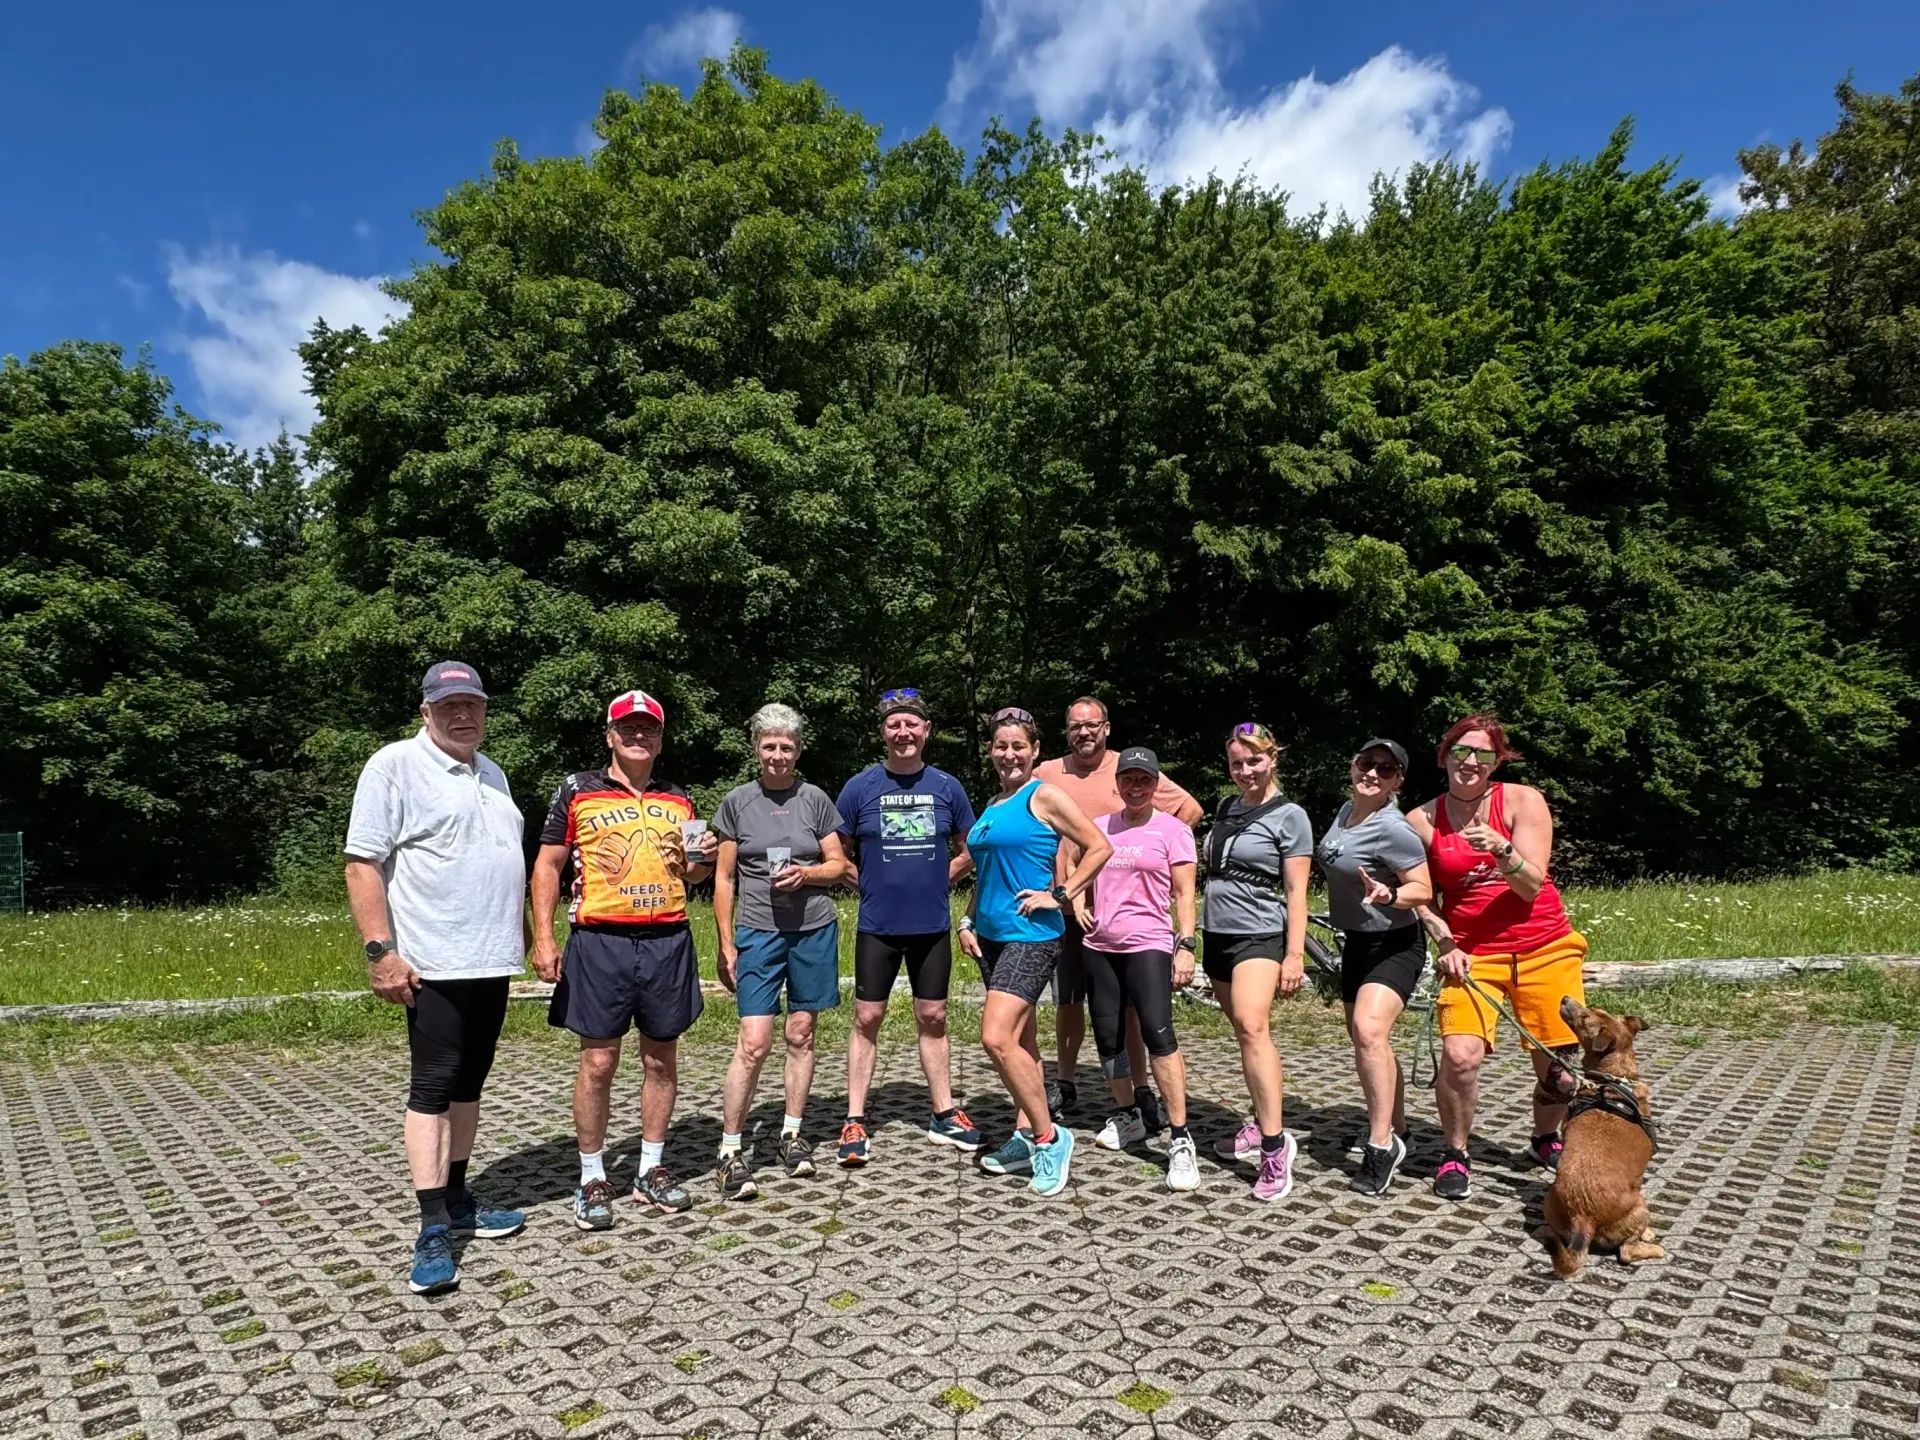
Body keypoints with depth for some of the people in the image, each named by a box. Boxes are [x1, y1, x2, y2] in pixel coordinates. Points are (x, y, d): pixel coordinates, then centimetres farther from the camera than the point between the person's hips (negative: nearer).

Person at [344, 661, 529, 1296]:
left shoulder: (491, 773, 14)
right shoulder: (395, 765, -8)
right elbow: (363, 864, -13)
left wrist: (521, 932, 20)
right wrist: (380, 951, -19)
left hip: (492, 960, 7)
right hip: (434, 964, -7)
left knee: (468, 1085, 14)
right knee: (432, 1088, -4)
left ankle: (457, 1201, 26)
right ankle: (433, 1233, 1)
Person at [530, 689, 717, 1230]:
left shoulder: (679, 801, 13)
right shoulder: (577, 791, 3)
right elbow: (548, 866, 3)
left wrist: (701, 860, -3)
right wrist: (543, 939, -5)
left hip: (668, 941, 3)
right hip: (600, 942, -3)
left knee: (661, 1059, 8)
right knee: (598, 1061, 1)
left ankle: (652, 1170, 22)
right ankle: (592, 1179, 15)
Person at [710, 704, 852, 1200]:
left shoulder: (815, 799, 4)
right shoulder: (737, 801, 2)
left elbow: (838, 865, 8)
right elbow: (724, 878, 3)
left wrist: (805, 874, -13)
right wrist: (726, 944, 0)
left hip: (814, 928, 2)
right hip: (758, 931, -2)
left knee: (801, 1035, 9)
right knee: (753, 1042, -8)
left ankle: (791, 1135, 23)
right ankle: (730, 1150, 2)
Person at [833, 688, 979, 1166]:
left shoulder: (947, 787, 2)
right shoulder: (860, 787, -3)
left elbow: (968, 852, 12)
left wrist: (936, 882, 1)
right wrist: (871, 885, -3)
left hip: (932, 925, 2)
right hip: (878, 925, -2)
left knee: (933, 1018, 11)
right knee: (867, 1019, 3)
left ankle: (943, 1115, 22)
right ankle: (855, 1121, 12)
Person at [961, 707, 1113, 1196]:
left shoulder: (1044, 797, -8)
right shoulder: (992, 806, 14)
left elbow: (1100, 847, -11)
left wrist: (1060, 895, -14)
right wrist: (967, 922, 12)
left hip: (1031, 935, -8)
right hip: (993, 936, 8)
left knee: (997, 1037, -17)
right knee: (1019, 1040, 14)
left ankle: (1048, 1136, -4)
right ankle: (1026, 1137, 24)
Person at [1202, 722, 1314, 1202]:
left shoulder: (1289, 816, -5)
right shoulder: (1225, 810, 13)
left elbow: (1296, 892, -7)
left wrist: (1295, 954, -13)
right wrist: (1193, 940, 19)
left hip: (1260, 935, -7)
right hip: (1218, 934, 7)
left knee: (1252, 1027, -23)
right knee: (1246, 1035, 11)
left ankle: (1274, 1144, -23)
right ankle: (1262, 1125, 22)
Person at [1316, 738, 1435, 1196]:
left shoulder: (1393, 829, -22)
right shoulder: (1347, 810, 4)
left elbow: (1422, 890, -20)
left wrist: (1388, 895, -37)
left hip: (1394, 944, -9)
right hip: (1356, 943, 9)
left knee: (1369, 1030, -27)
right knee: (1366, 1042, 17)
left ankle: (1381, 1145, -21)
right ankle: (1396, 1129, 34)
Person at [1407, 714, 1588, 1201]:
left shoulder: (1523, 801, -3)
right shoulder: (1422, 821, -2)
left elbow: (1532, 886, -10)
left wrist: (1501, 849, -28)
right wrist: (1446, 944, -6)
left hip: (1546, 950, 1)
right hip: (1471, 955, -1)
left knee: (1560, 1067, 4)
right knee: (1460, 1056, -20)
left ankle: (1545, 1141, 36)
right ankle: (1455, 1155, 4)